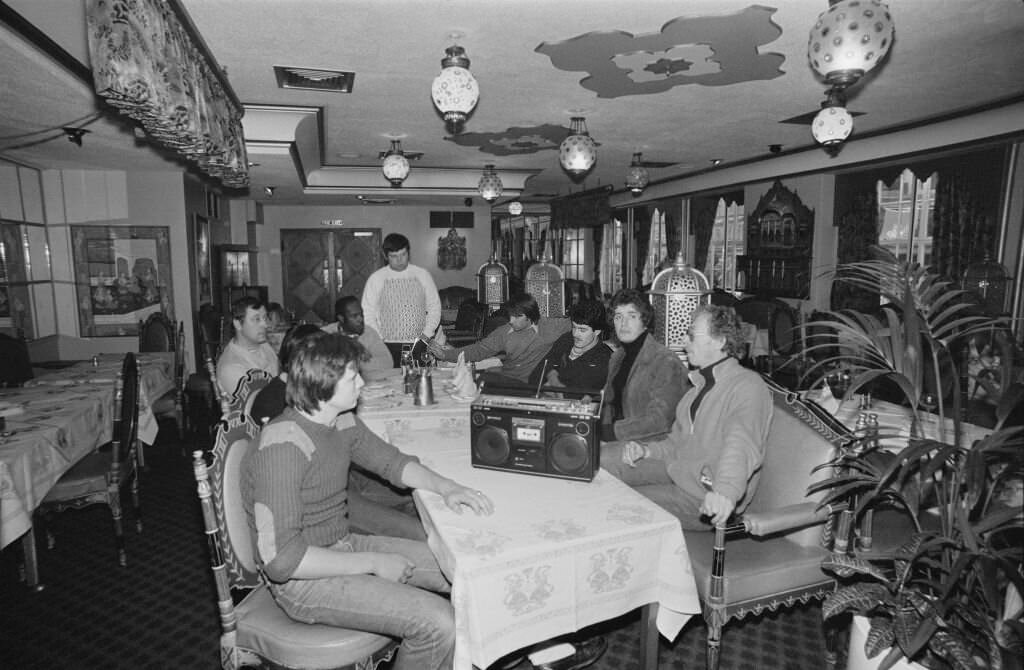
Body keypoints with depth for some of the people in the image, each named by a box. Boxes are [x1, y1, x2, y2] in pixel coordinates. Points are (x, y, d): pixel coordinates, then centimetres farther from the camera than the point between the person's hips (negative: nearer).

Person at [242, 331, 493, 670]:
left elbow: (393, 461, 11)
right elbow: (281, 559, -28)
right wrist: (373, 562, -22)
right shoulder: (283, 446, -27)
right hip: (303, 580, -8)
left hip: (344, 547, 8)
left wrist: (446, 487, -6)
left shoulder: (342, 422, -2)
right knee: (439, 623, -21)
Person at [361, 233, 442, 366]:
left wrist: (427, 334, -1)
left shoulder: (422, 275, 6)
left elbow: (434, 306, 10)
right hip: (388, 346, -1)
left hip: (419, 345, 1)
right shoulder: (375, 279, 3)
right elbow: (368, 313, 4)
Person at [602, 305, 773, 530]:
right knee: (603, 457, -5)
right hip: (676, 469, 9)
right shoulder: (701, 383, 15)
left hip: (706, 498, -9)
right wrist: (646, 450, -1)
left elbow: (741, 445, -36)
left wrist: (726, 490, -54)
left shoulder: (747, 385, -18)